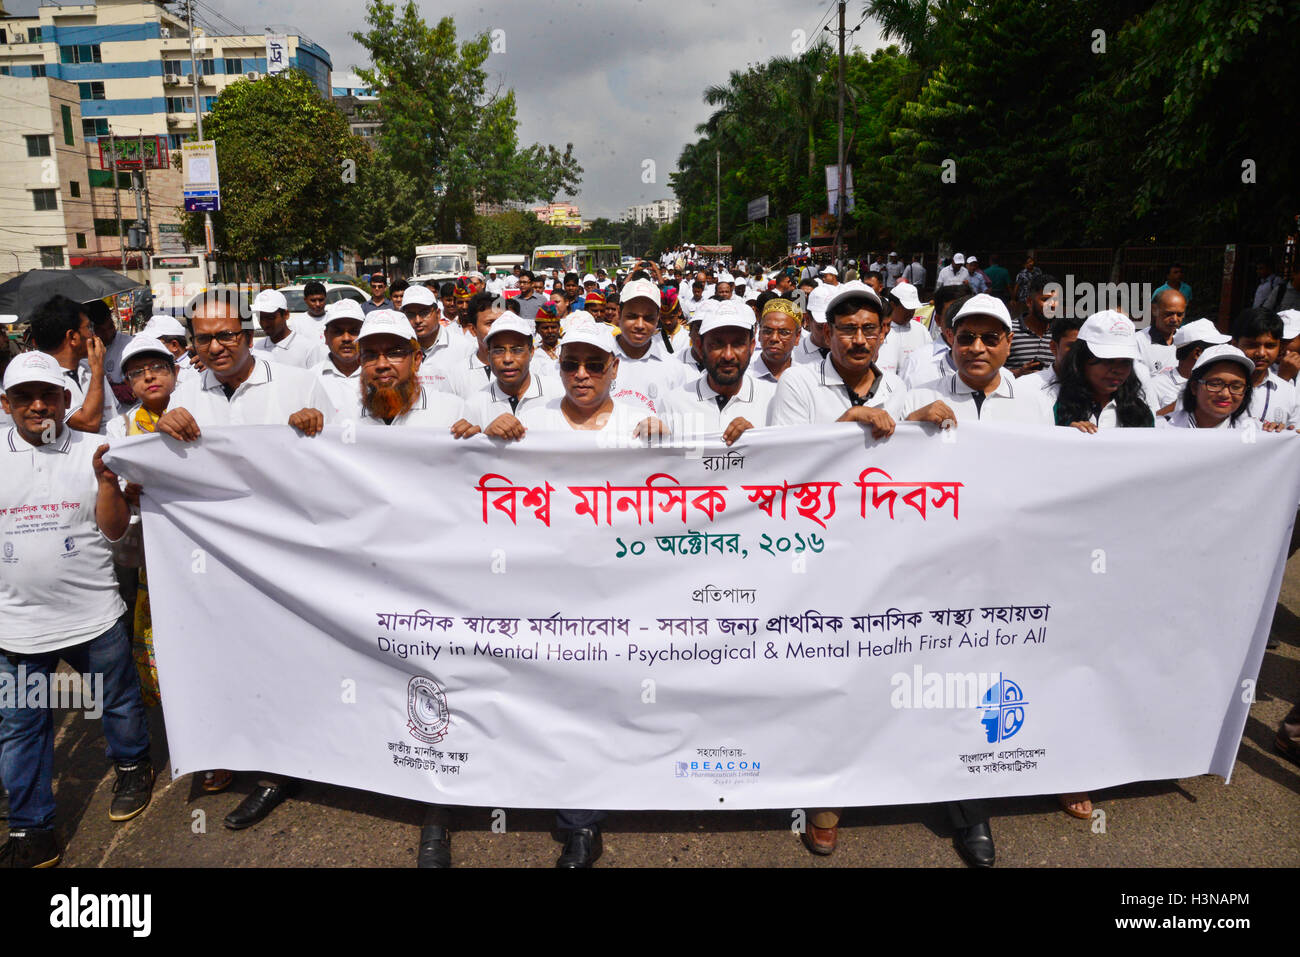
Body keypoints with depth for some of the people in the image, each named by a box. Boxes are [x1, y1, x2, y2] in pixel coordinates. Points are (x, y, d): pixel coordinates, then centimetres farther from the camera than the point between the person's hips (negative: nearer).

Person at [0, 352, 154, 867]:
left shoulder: (93, 451, -1)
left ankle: (132, 766, 43)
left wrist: (106, 479, -17)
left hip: (94, 616, -1)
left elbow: (114, 530, -4)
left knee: (119, 703, 16)